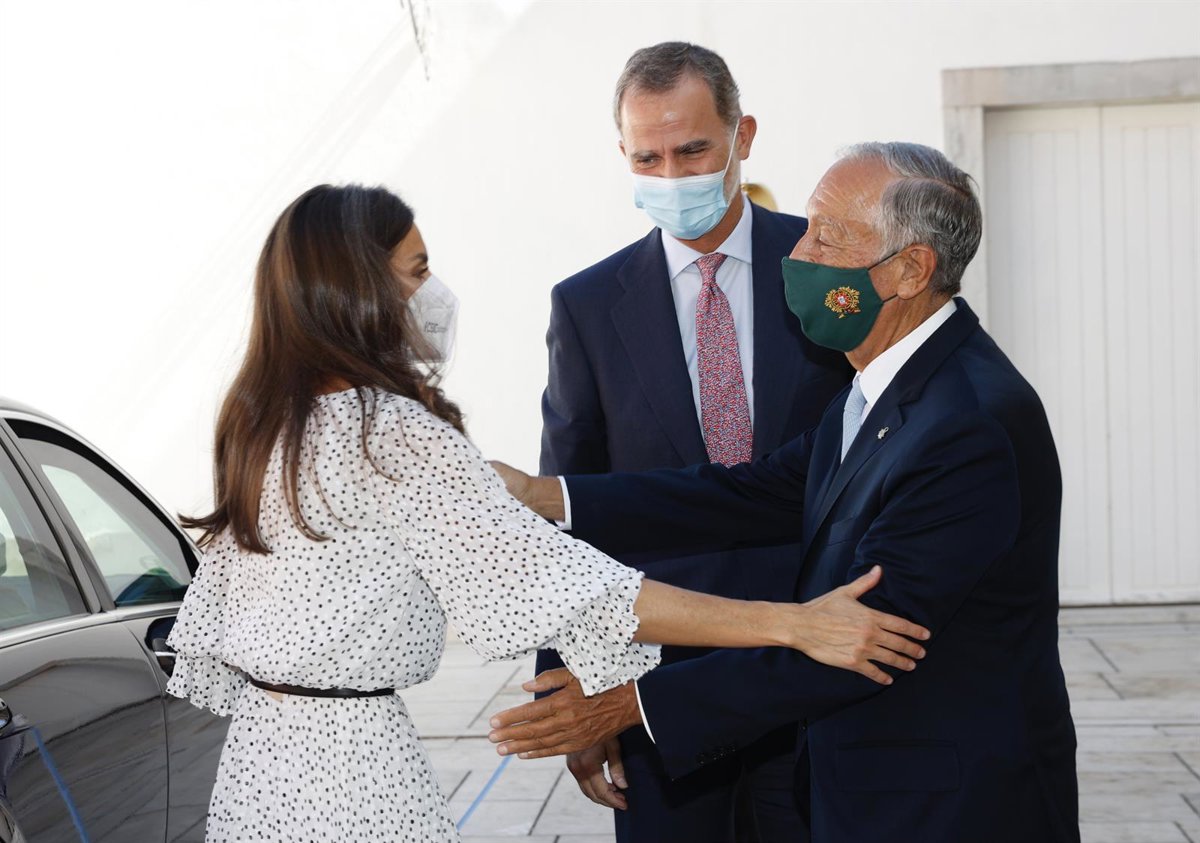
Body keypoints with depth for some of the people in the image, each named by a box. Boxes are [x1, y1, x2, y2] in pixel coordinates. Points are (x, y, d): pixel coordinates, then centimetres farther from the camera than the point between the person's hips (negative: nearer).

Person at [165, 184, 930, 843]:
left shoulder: (259, 418, 5)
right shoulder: (391, 433, -20)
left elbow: (215, 607, 13)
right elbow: (551, 581, -26)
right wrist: (790, 623, -26)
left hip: (258, 756, 9)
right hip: (354, 766, -9)